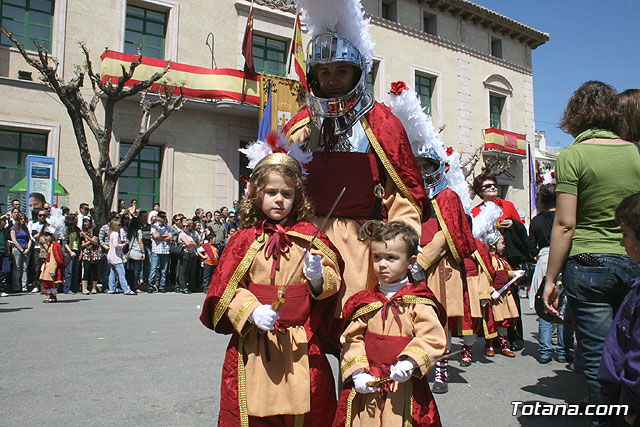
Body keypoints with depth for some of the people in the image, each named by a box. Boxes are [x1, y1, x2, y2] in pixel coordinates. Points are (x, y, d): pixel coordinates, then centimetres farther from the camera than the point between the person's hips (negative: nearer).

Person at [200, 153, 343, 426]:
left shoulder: (309, 236, 2)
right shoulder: (245, 239, -1)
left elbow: (333, 280, 2)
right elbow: (225, 288, -3)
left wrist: (318, 276, -19)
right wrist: (252, 311, -18)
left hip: (301, 344, 1)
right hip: (253, 343, 0)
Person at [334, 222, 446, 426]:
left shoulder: (418, 302, -5)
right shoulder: (366, 302, 5)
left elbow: (433, 338, -11)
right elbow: (352, 338, 4)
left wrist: (409, 362, -23)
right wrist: (358, 372, -7)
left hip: (404, 385, -2)